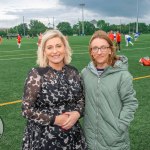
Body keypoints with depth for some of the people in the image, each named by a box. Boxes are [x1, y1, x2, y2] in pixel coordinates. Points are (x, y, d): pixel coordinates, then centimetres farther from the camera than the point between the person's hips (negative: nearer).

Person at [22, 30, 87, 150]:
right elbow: (27, 110, -12)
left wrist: (77, 113, -9)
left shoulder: (73, 72, 0)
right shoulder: (36, 74, -12)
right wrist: (54, 120, -17)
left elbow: (81, 99, 10)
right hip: (44, 138, -4)